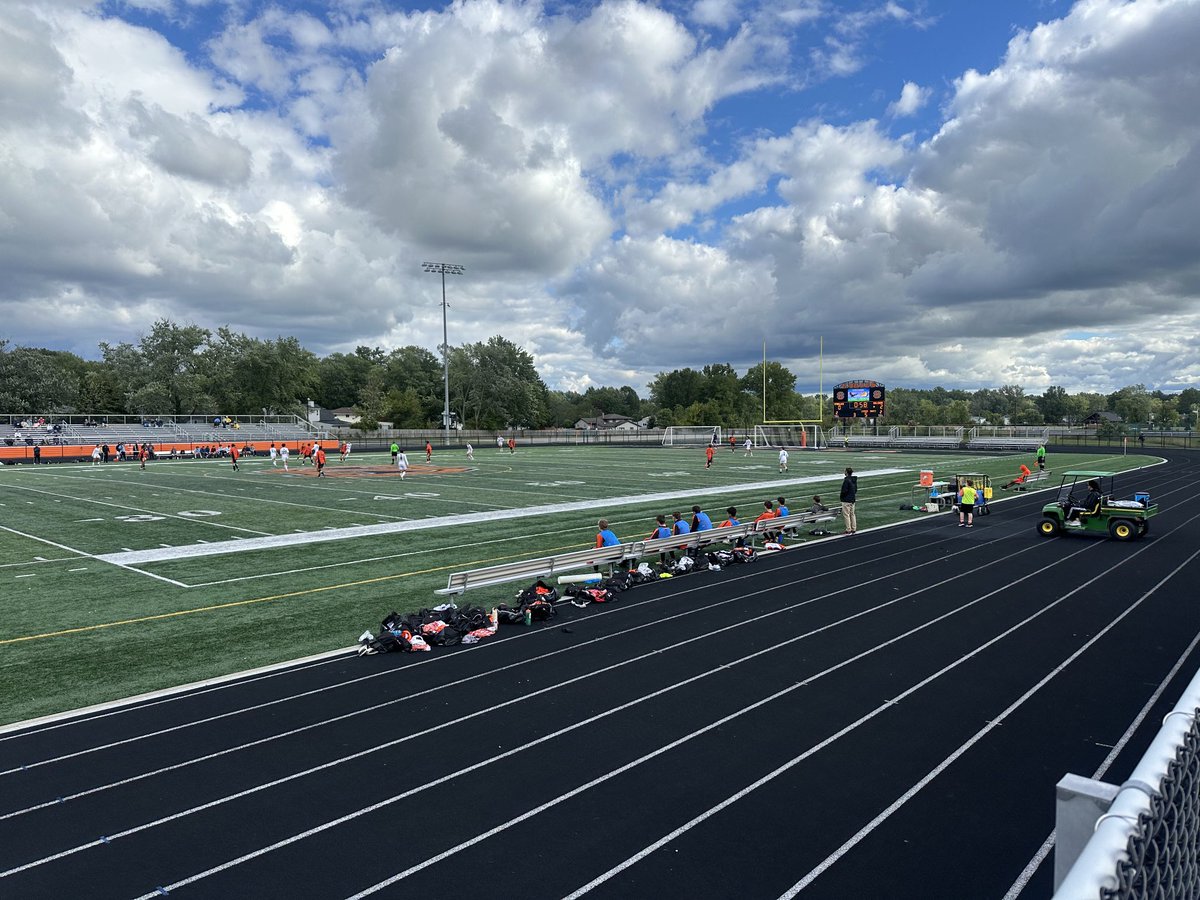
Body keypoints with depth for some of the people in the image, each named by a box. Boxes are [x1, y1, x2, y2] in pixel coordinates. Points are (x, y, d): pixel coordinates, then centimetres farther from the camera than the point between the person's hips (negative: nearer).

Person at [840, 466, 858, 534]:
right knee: (852, 514, 14)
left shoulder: (846, 480, -20)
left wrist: (840, 496, -5)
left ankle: (848, 530, -3)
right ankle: (853, 529, 18)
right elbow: (856, 489, 15)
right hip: (853, 499, 9)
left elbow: (844, 491, -20)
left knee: (846, 515, -3)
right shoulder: (854, 479, 8)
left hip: (846, 500, -9)